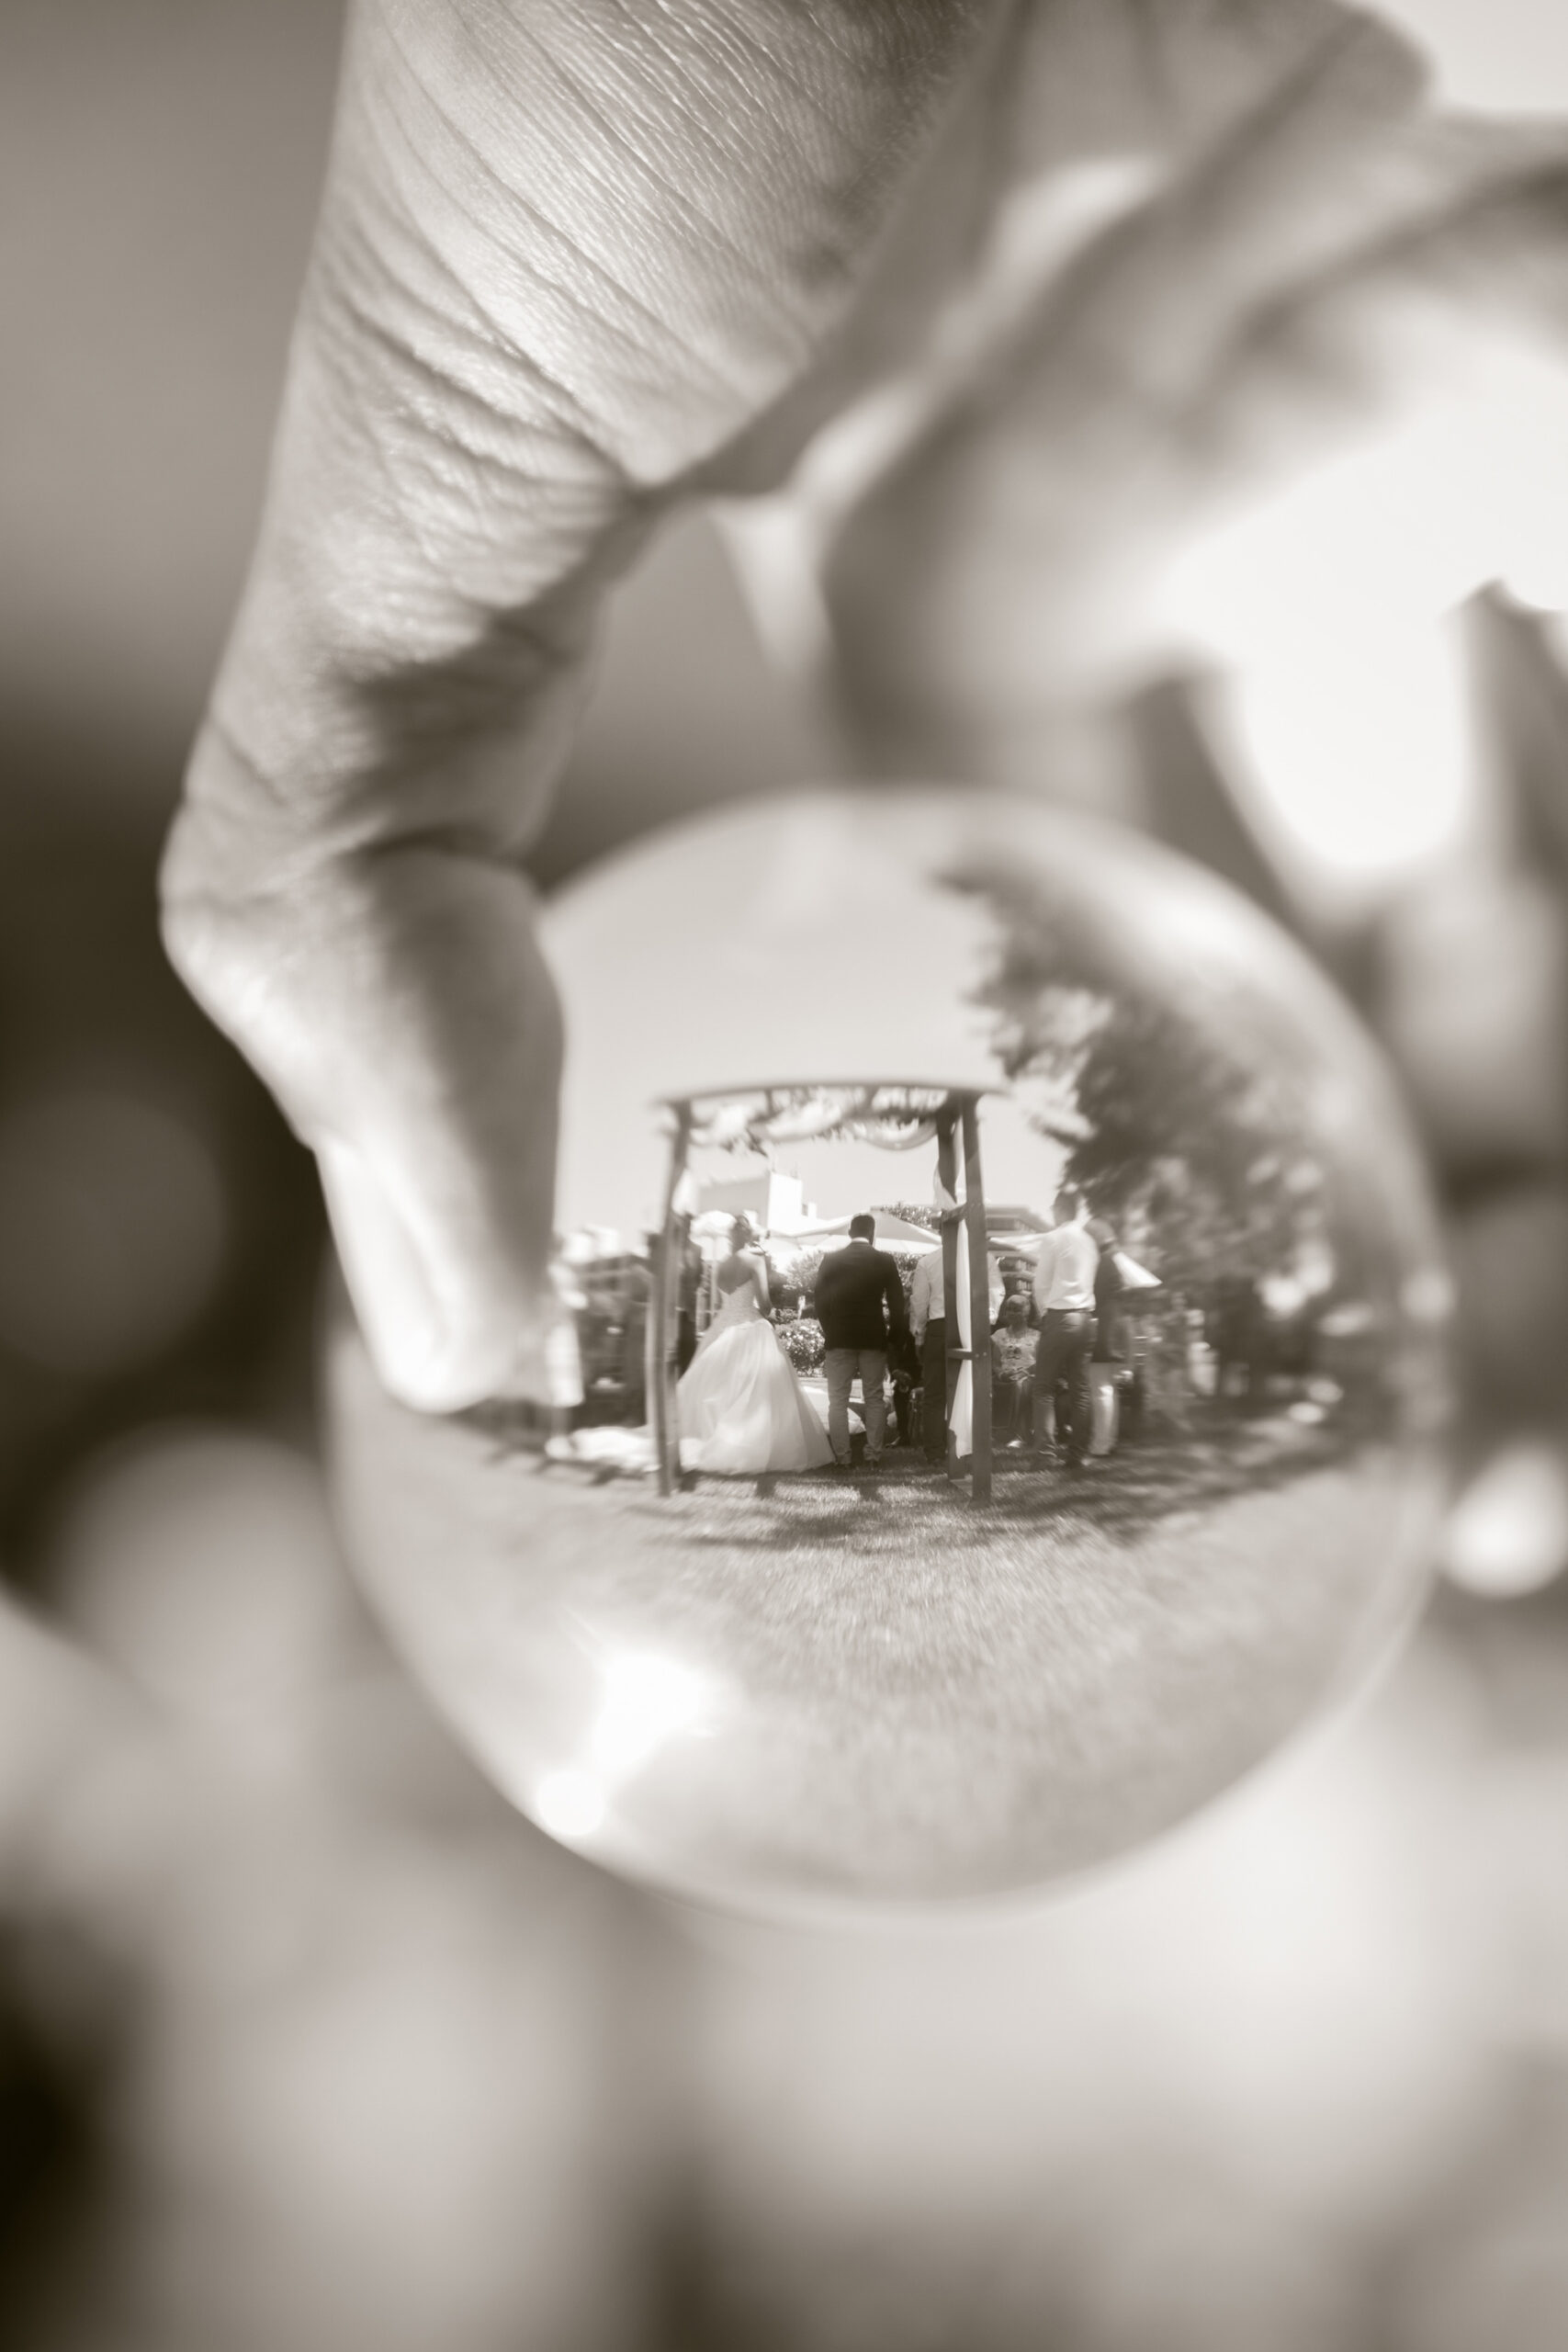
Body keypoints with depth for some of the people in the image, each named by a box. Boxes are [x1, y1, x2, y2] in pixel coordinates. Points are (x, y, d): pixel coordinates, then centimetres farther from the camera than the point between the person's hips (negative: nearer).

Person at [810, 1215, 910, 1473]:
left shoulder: (830, 1260, -1)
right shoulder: (885, 1261, -1)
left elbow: (820, 1300, 1)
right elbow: (897, 1303, 0)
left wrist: (828, 1332, 11)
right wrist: (895, 1336, 10)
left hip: (839, 1337, 0)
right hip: (873, 1337, 0)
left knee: (838, 1400, 3)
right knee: (875, 1398, 7)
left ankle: (841, 1458, 0)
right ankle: (873, 1456, 4)